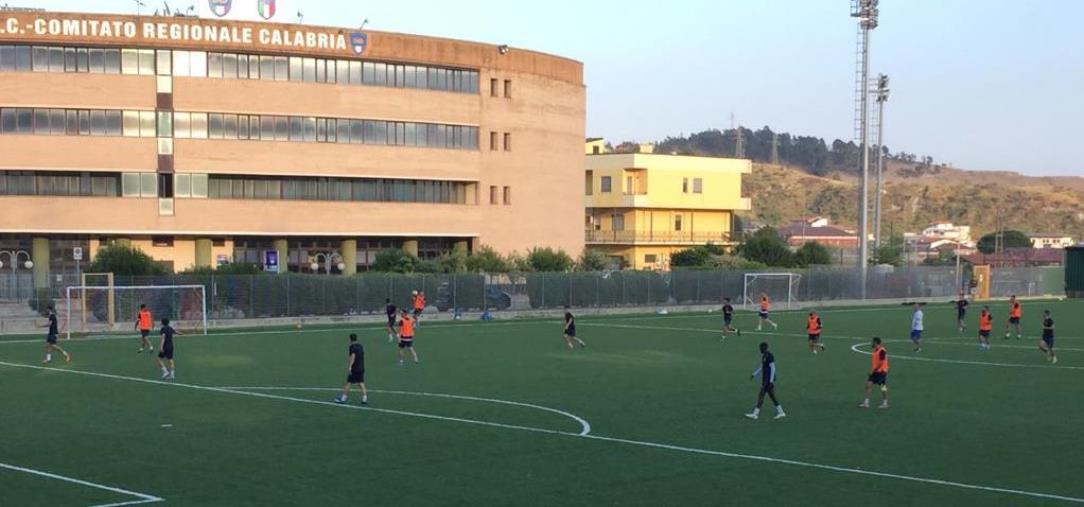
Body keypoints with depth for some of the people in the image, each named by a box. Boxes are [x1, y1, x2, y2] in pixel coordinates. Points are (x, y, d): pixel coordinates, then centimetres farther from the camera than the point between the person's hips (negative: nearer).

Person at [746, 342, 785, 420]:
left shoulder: (769, 356, -16)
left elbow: (773, 368, -19)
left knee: (761, 395, -8)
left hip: (769, 379, -10)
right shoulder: (763, 356, 14)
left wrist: (771, 381, -22)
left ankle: (755, 414, -6)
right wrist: (754, 374, 23)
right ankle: (781, 412, 15)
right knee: (772, 396, 11)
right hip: (765, 379, 10)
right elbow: (762, 367, 25)